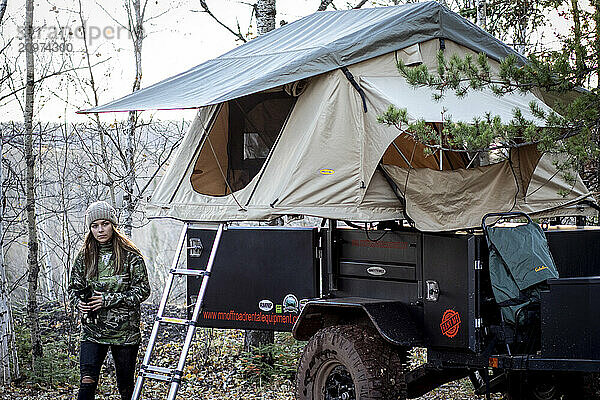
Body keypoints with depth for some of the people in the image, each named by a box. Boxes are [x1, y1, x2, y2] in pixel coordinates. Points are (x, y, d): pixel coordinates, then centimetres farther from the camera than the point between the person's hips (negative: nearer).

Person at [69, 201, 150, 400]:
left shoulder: (130, 255, -4)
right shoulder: (84, 256, 7)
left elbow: (143, 290, -6)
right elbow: (74, 287, 16)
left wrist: (109, 299, -15)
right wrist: (80, 302, -7)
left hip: (125, 330, -2)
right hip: (92, 329, 2)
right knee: (87, 383, -11)